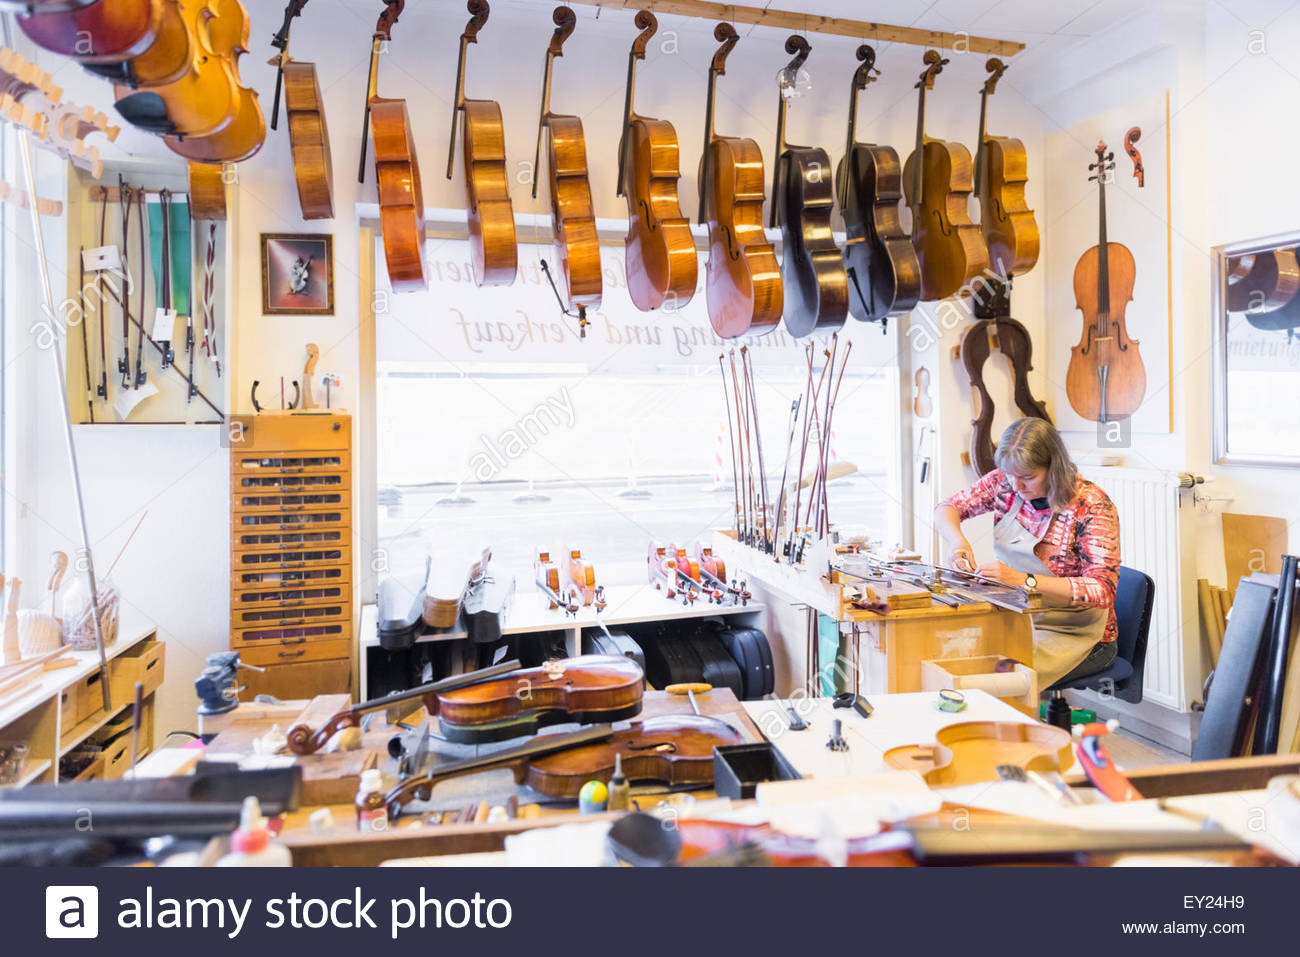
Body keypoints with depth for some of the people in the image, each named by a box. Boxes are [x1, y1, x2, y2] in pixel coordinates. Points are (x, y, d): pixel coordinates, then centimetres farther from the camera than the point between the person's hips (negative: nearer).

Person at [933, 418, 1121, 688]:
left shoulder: (1091, 504, -17)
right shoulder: (1006, 481, -3)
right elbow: (947, 508, 6)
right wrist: (958, 541, -18)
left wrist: (1024, 580, -37)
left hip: (1076, 634, -5)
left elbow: (1103, 590, -25)